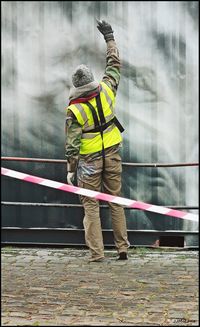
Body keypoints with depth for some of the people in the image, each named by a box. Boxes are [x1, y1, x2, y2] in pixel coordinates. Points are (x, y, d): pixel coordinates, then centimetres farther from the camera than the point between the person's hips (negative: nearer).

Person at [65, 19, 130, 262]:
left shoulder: (74, 110, -13)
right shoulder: (106, 91, -6)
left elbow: (72, 143, -12)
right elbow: (114, 64, 9)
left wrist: (71, 169, -4)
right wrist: (109, 37, 20)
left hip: (89, 160, -3)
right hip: (112, 154, 4)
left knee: (91, 205, 3)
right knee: (116, 201, 11)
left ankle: (96, 252, -2)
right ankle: (122, 249, 12)